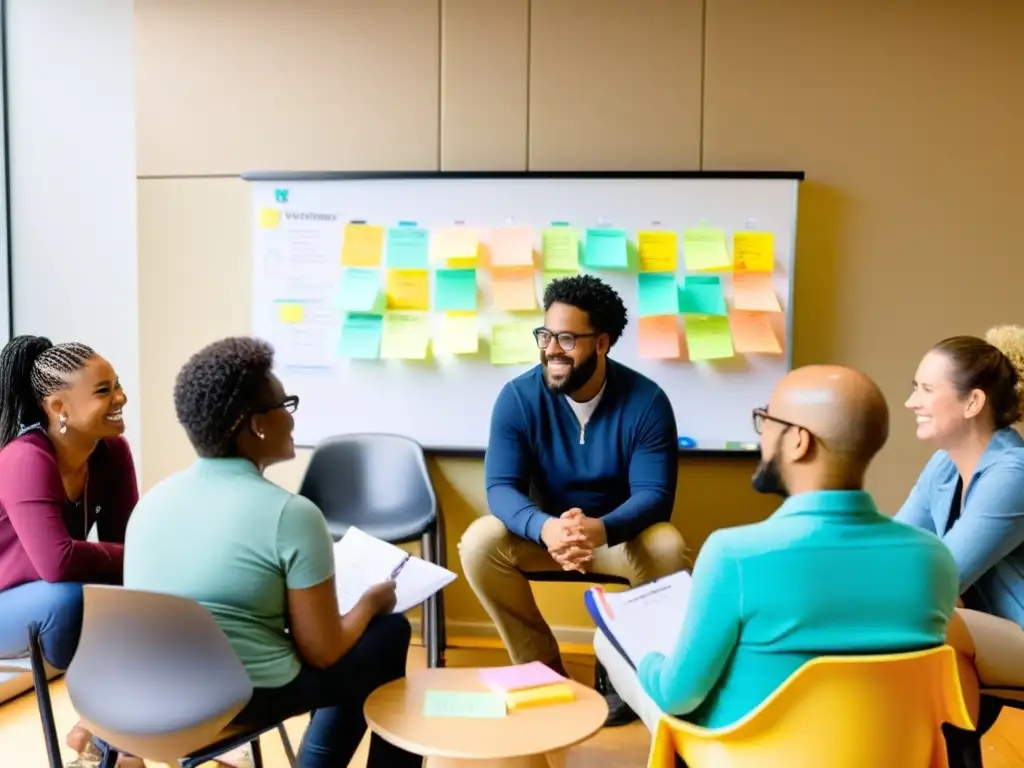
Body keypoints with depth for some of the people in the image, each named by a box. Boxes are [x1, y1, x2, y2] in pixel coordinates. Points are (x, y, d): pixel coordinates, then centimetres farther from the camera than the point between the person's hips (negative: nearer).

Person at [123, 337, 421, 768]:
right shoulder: (291, 514, -18)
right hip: (247, 700, -7)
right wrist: (370, 602, 7)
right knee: (390, 633, 15)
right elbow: (322, 652, -12)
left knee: (344, 647, 26)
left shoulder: (151, 500, 3)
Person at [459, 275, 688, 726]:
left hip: (620, 534, -1)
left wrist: (601, 529, -43)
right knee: (479, 543, -26)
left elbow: (655, 495, -21)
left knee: (667, 549, -32)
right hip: (543, 531, 1)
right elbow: (500, 487, -21)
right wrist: (545, 528, -44)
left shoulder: (646, 401, -17)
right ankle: (542, 668, -7)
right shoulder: (518, 397, -15)